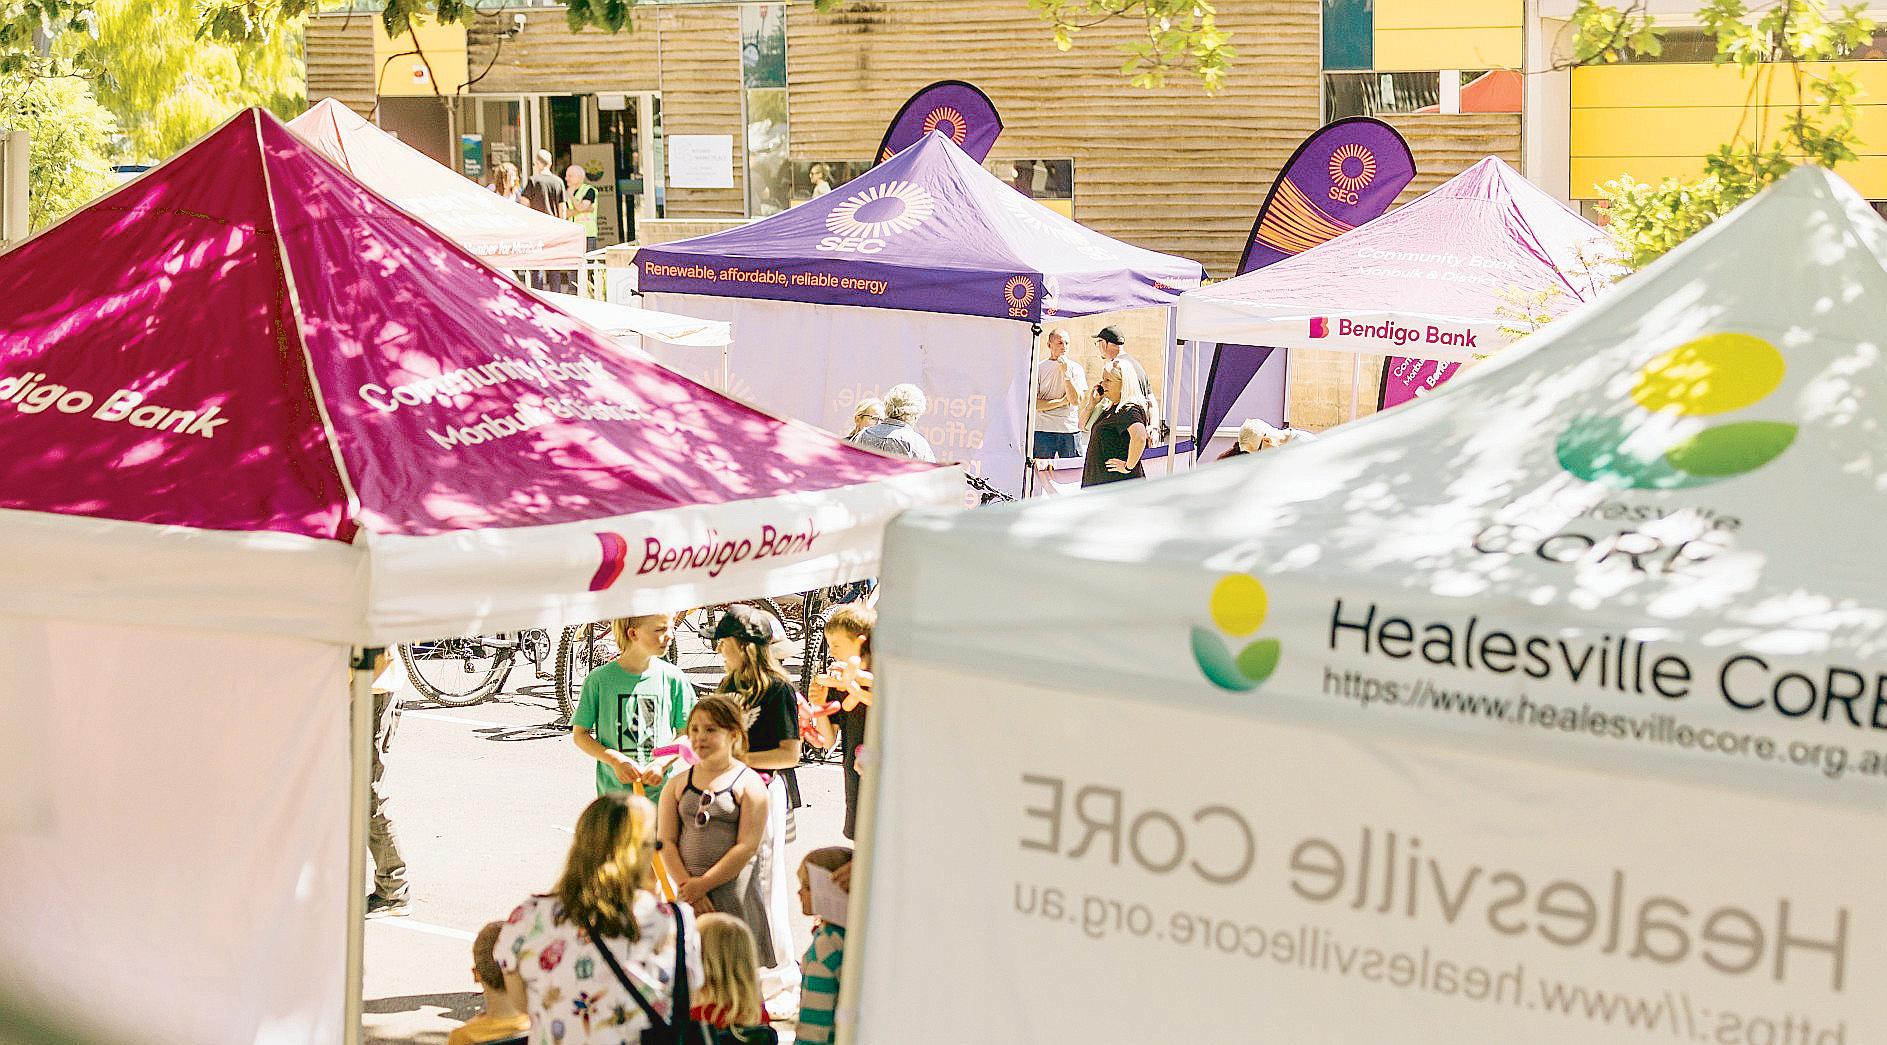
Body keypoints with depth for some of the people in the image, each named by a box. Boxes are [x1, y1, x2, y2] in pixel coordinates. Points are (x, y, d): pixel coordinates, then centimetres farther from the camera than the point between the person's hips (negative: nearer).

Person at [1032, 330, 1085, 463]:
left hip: (1070, 430, 1)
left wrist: (1066, 372, -11)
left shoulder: (1075, 368, 5)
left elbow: (1076, 400, -6)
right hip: (1044, 430, -1)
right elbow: (1034, 403, -6)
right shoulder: (1039, 368, 2)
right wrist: (1062, 401, -10)